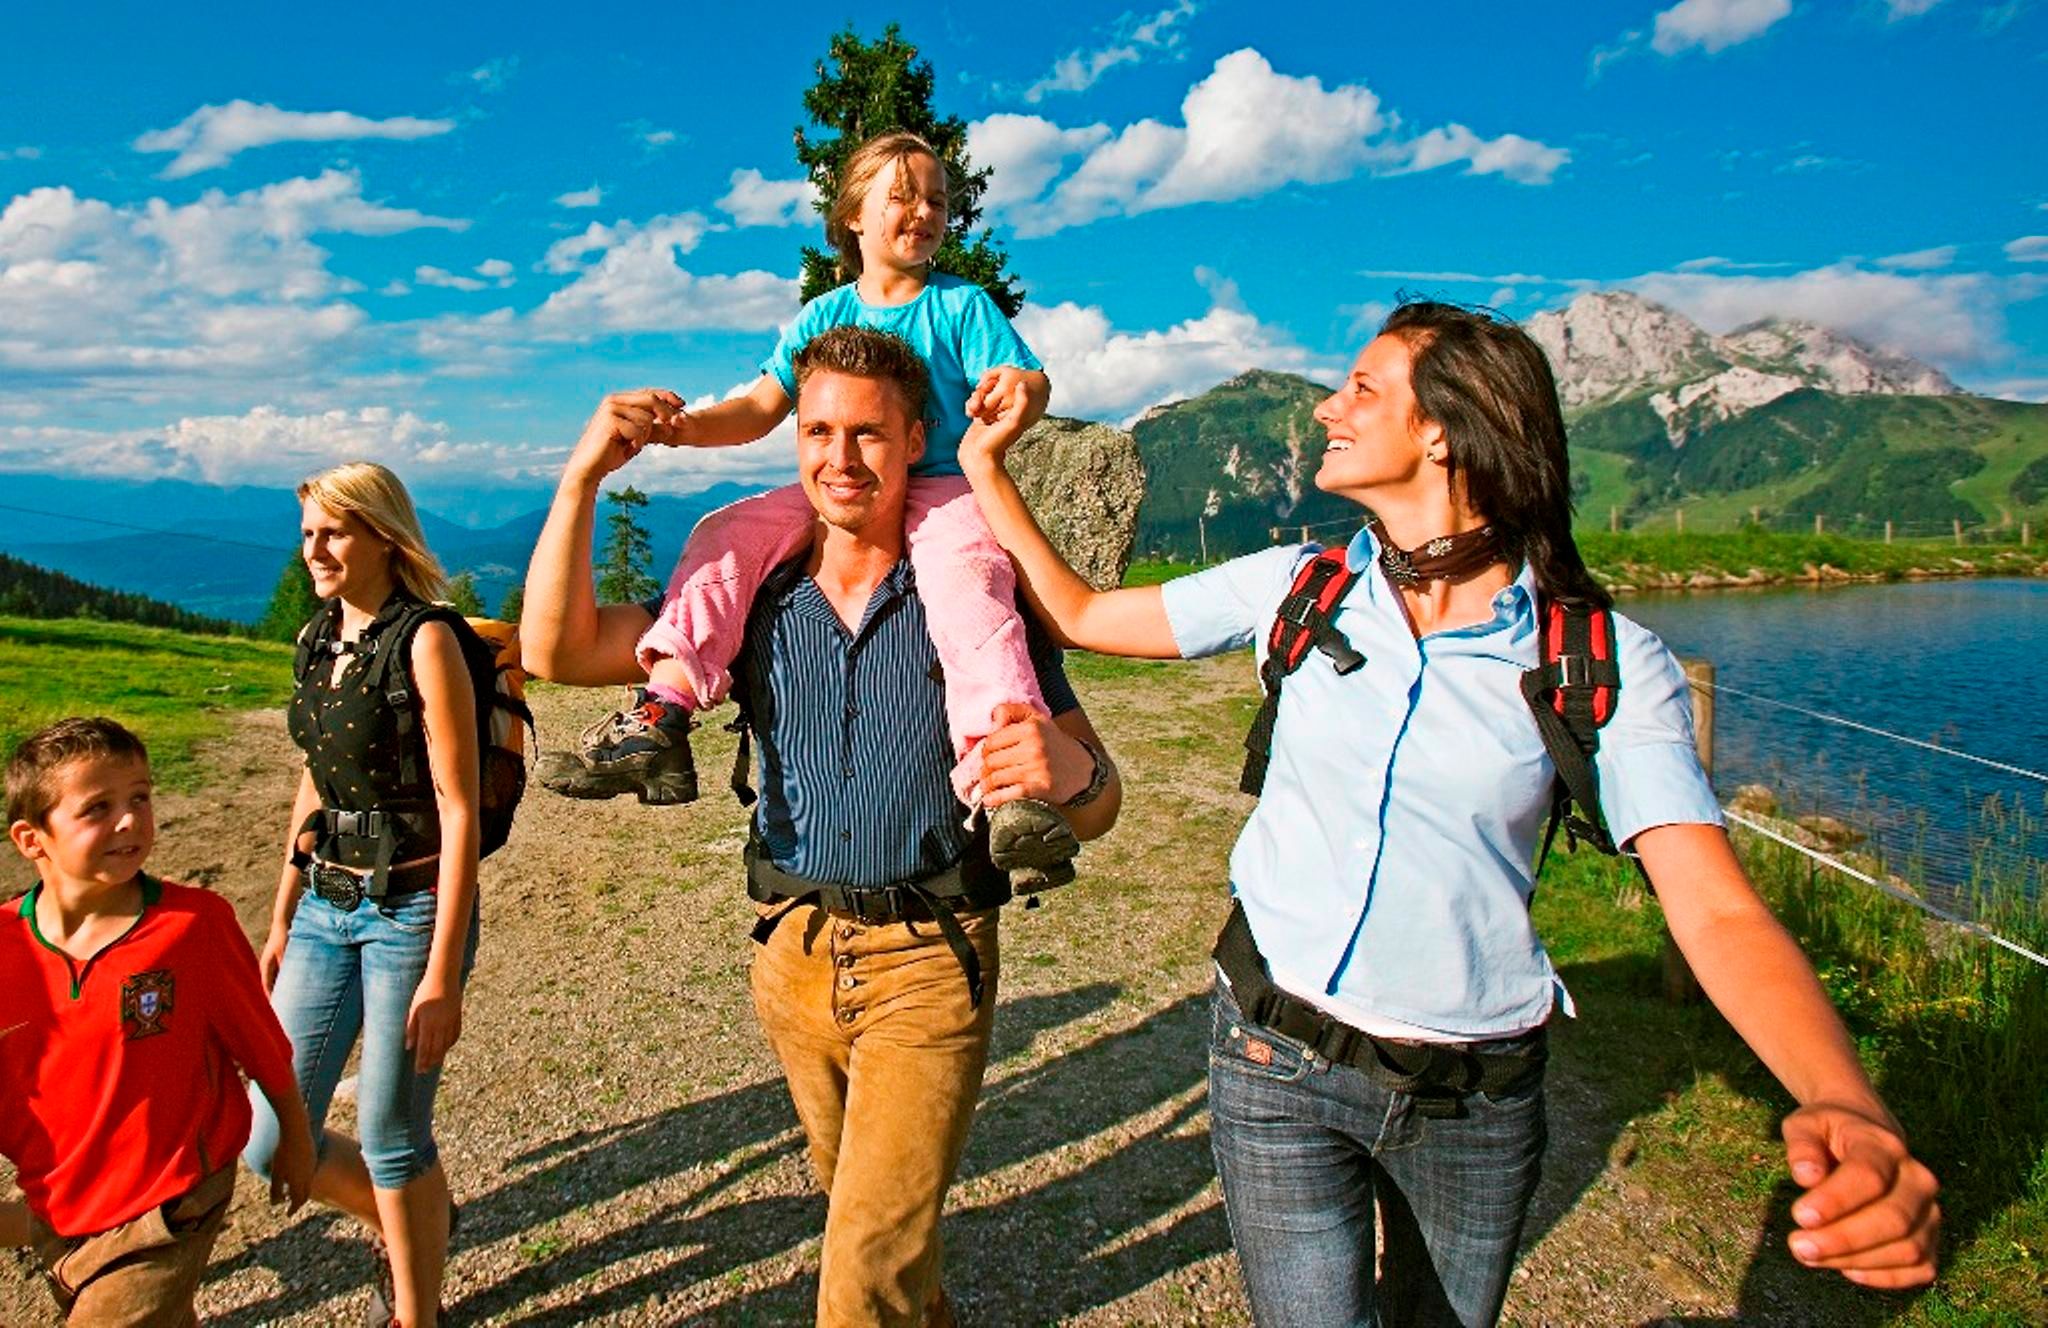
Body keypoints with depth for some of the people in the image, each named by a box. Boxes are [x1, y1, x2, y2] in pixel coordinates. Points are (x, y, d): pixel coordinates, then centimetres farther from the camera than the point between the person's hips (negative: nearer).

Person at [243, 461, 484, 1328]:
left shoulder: (424, 640, -14)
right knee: (271, 1143, 11)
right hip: (326, 907, 7)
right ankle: (396, 1227, 39)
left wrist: (443, 973, -18)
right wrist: (282, 921, 18)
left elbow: (459, 810, -17)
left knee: (392, 1138, 4)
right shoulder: (319, 640, 9)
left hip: (410, 909, -7)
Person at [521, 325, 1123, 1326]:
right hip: (793, 954, 5)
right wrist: (584, 473, -12)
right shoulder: (754, 598, 0)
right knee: (856, 1203, 26)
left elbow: (1097, 808, -10)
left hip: (929, 959, -4)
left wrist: (1070, 774, -35)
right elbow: (555, 651, -5)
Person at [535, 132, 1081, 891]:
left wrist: (1017, 389, -31)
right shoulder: (823, 316, 15)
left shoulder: (962, 305, 7)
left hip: (941, 487, -4)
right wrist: (687, 426, -14)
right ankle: (660, 721, -27)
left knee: (965, 572, -36)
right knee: (726, 535, -18)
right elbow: (763, 406, 6)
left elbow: (1026, 378, -5)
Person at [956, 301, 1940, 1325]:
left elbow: (1718, 912, -20)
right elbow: (1080, 616, 4)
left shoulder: (1607, 665, -13)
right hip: (1278, 1056, 0)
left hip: (1476, 1092, 0)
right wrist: (985, 468, 2)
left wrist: (1846, 1108, -36)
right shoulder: (1294, 590, -5)